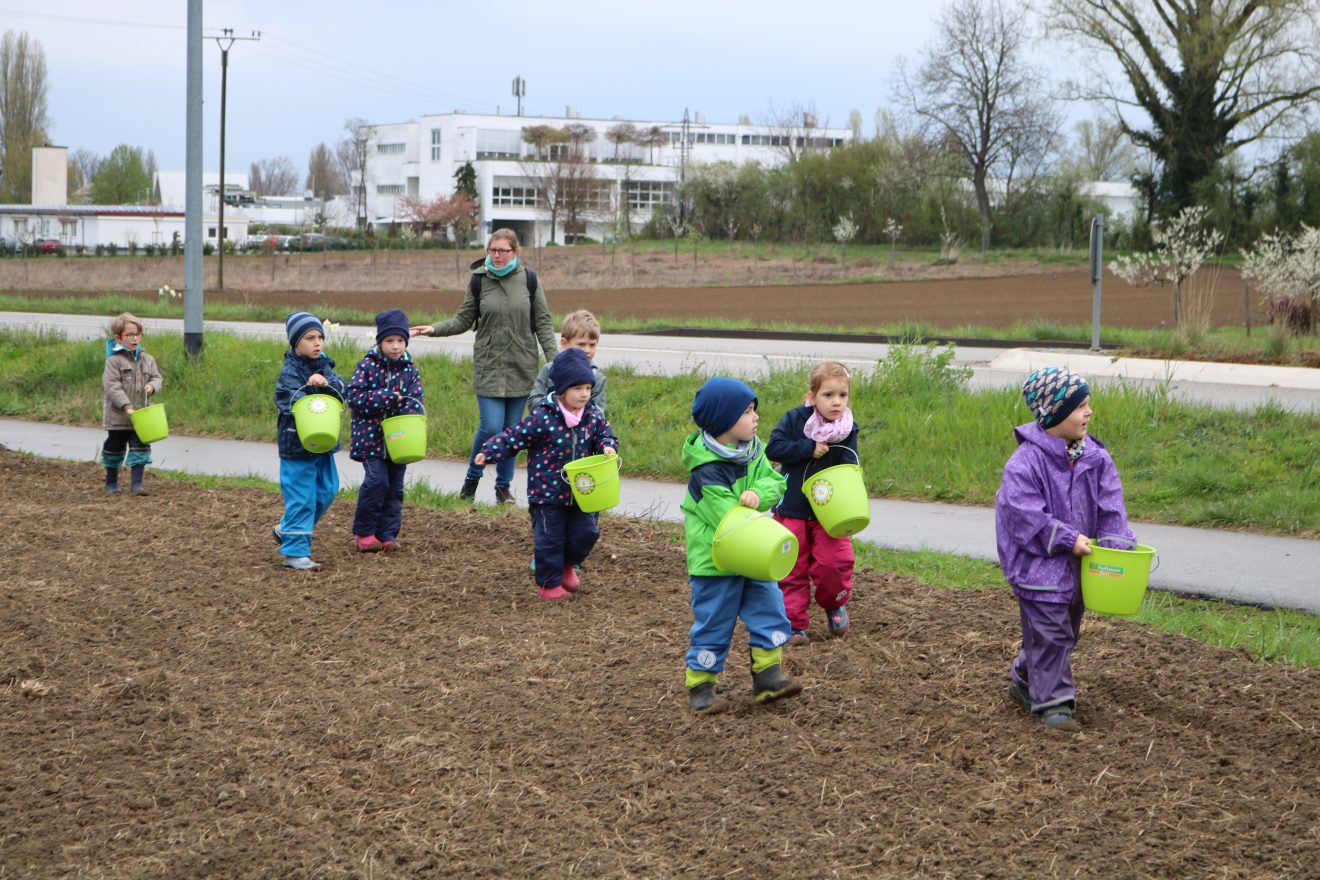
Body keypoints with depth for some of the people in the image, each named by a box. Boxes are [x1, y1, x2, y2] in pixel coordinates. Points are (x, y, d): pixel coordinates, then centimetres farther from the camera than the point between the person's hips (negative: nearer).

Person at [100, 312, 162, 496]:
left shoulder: (147, 360, 6)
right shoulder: (114, 361, -11)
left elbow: (157, 377, 11)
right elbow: (111, 386, -16)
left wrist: (152, 386, -14)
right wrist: (126, 406, -23)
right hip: (117, 415, -4)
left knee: (140, 448, -2)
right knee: (114, 449, 10)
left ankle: (136, 483, 1)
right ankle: (111, 482, 26)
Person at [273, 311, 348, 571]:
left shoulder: (323, 365, 7)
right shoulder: (290, 372, -13)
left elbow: (342, 390, -6)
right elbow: (294, 402, -26)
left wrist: (326, 383, -27)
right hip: (297, 445, -8)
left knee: (326, 491, 17)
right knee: (302, 498, -7)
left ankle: (286, 531, 34)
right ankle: (295, 552, 0)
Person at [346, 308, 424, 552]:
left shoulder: (410, 369, 5)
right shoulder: (368, 365, -5)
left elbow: (414, 403, 0)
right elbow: (355, 397, -12)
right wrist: (389, 397, -18)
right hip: (372, 437, -4)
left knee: (395, 486, 6)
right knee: (377, 480, -14)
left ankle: (387, 534, 16)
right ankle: (363, 531, 0)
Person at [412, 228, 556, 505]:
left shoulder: (529, 280, 0)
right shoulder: (479, 281, 0)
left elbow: (543, 323, 3)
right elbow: (464, 320, 6)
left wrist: (554, 359, -3)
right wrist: (435, 329, -9)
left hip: (522, 366, 1)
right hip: (488, 365, -1)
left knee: (512, 428, 5)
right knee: (491, 427, -10)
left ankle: (504, 484, 21)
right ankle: (472, 477, 15)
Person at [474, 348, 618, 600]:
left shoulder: (592, 417, -2)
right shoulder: (543, 418, -17)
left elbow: (604, 433, 13)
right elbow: (513, 438, -13)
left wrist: (608, 447, -10)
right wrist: (489, 452, -21)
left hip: (578, 491, 5)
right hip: (547, 492, -5)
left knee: (585, 532, 8)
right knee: (549, 539, 3)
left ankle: (567, 564, 37)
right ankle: (549, 583, 20)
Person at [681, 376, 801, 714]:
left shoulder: (752, 451, 3)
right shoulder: (707, 471, -23)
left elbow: (776, 482, -2)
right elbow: (727, 520, -26)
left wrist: (758, 494, -24)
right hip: (716, 562, -7)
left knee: (769, 610, 6)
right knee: (713, 623, 1)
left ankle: (767, 674, 16)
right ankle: (699, 686, 13)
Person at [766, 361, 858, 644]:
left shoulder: (848, 430, -4)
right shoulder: (795, 419, -8)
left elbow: (849, 470, -6)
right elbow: (773, 449, -14)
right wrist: (810, 448, -20)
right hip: (792, 511, 0)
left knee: (834, 562, -12)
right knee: (792, 570, 3)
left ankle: (835, 603, 18)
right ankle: (794, 624, 14)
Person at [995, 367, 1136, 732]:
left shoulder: (1094, 456, 2)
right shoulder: (1026, 461, -19)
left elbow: (1110, 506, 4)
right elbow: (1024, 514, -21)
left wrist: (1116, 544, -9)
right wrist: (1068, 539, -22)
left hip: (1078, 563, 8)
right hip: (1039, 564, -8)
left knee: (1067, 631, 18)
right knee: (1049, 634, -7)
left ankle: (1025, 682, 35)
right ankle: (1052, 702, 0)